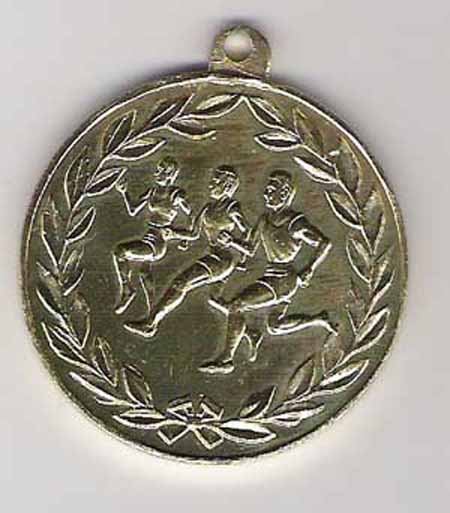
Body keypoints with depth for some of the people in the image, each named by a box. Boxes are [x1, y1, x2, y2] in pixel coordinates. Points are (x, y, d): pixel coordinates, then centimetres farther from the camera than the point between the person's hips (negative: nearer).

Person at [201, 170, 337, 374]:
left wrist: (310, 269, -19)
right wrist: (230, 242, 0)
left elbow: (324, 243, -18)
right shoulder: (265, 219, 10)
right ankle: (318, 320, 29)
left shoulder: (294, 222, -15)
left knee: (236, 305, -18)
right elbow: (250, 250, 15)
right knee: (275, 327, 17)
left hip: (285, 279, -9)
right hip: (271, 277, 9)